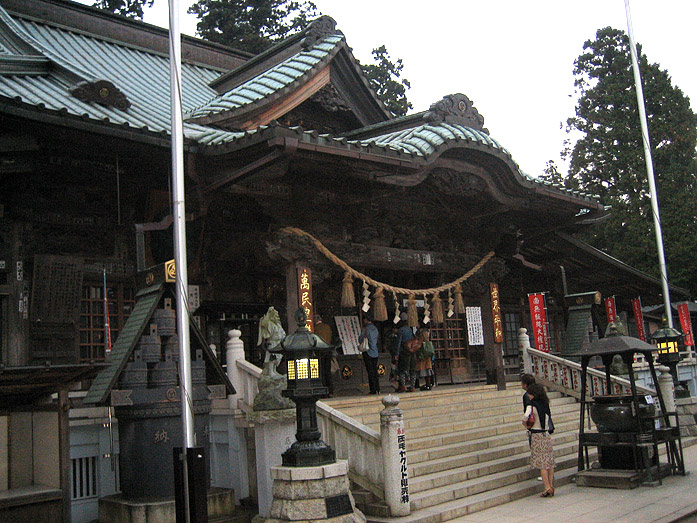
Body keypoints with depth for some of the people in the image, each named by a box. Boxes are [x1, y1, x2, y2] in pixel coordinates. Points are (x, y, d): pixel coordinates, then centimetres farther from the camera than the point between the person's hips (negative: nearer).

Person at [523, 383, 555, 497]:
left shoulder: (532, 406, -14)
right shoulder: (545, 404, 7)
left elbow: (525, 418, -28)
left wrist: (526, 426, -11)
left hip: (537, 436, -6)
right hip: (547, 435, 6)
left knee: (542, 463, -2)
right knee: (550, 462, 8)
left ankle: (547, 487, -4)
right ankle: (551, 487, 12)